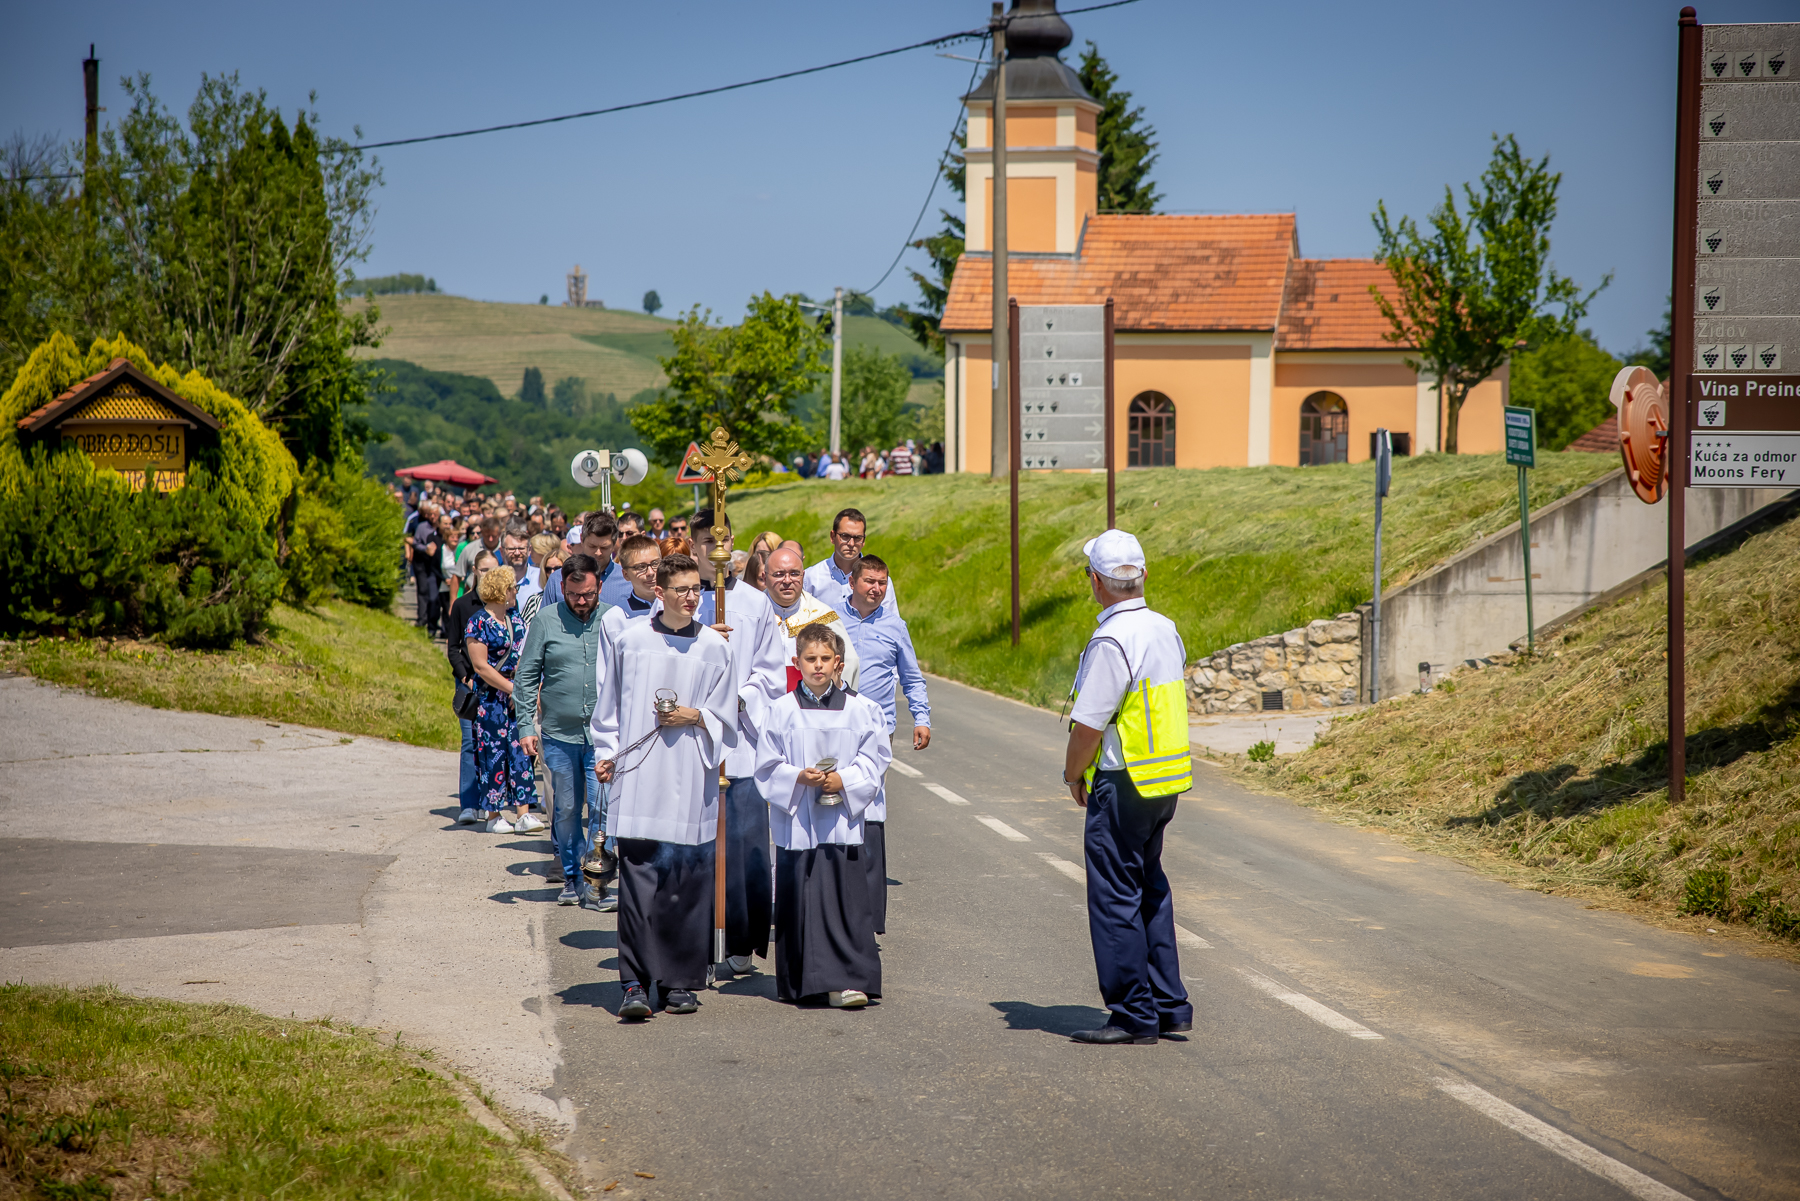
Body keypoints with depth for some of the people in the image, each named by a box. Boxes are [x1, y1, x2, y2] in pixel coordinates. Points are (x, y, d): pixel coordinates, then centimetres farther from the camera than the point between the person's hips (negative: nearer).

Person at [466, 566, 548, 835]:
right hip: (491, 698, -6)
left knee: (520, 750, 0)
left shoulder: (513, 615, 10)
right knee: (493, 753, 0)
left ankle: (523, 814, -2)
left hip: (517, 694, 6)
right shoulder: (479, 622, -11)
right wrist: (512, 688, -13)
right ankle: (494, 816, 8)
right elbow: (481, 666, -14)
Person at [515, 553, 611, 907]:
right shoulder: (545, 621, 2)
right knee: (566, 809, 10)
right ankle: (572, 877, 23)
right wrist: (526, 726, -2)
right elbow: (526, 676, 5)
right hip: (558, 734, 1)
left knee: (602, 807, -7)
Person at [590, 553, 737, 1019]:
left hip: (692, 779, 1)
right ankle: (635, 984, -8)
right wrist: (606, 752, 5)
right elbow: (609, 703, 13)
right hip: (639, 774, -1)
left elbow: (726, 717, 10)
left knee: (688, 883, 2)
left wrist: (695, 717, -8)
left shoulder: (714, 647, 6)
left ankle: (679, 981, 12)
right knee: (638, 878, -8)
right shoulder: (630, 640, 5)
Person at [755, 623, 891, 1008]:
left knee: (846, 901, -6)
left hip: (842, 823, 0)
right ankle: (796, 982, 15)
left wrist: (843, 781, -11)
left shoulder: (860, 709, 4)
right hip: (796, 822, 0)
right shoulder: (782, 710, 3)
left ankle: (845, 981, -6)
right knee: (799, 901, 3)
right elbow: (767, 767, 3)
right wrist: (799, 778, -13)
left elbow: (875, 760, 4)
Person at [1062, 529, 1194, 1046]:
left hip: (1123, 785, -9)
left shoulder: (1111, 641, -20)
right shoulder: (1166, 629, 8)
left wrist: (1073, 774, -1)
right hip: (1168, 781, 9)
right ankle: (1169, 1006, 23)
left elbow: (1088, 724, -19)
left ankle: (1135, 1016, 4)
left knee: (1115, 896, 0)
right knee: (1149, 890, 18)